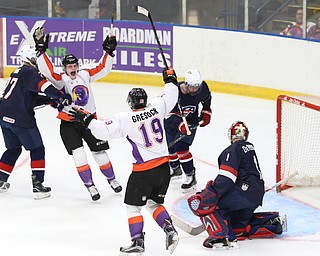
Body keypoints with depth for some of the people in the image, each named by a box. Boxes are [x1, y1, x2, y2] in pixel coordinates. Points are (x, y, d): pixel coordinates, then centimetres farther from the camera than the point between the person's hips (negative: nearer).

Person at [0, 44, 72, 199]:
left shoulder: (18, 72, 22)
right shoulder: (30, 72, -9)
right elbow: (43, 85, -29)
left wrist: (50, 100, 12)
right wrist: (61, 97, -26)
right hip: (20, 118, -9)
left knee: (13, 149, 24)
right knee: (37, 149, 2)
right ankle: (37, 185, -2)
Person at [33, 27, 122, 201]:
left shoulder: (85, 74, 1)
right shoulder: (61, 79, -10)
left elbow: (103, 68, 6)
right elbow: (47, 70, -26)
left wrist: (109, 50, -4)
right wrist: (41, 49, -34)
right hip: (69, 124, -3)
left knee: (100, 153, 10)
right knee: (79, 154, -15)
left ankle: (111, 179, 33)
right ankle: (90, 186, -2)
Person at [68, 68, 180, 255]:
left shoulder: (126, 119, -12)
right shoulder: (156, 107, 0)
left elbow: (105, 130, -14)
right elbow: (170, 98, 17)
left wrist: (87, 119, -4)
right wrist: (170, 79, 33)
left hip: (144, 171, -6)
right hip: (163, 167, 6)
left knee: (133, 205, 10)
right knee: (154, 203, 21)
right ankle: (170, 230, 3)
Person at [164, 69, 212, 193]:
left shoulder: (202, 87, -21)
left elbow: (207, 98, 5)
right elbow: (169, 113, -33)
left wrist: (206, 113, 3)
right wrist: (180, 125, -45)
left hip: (190, 121, -1)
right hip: (172, 120, 1)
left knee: (181, 147, -18)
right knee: (169, 147, 11)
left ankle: (191, 177, -11)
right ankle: (176, 169, 39)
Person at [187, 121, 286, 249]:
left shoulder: (233, 150, -9)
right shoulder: (250, 147, 19)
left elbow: (225, 178, -22)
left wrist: (210, 193, -28)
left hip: (243, 194, -9)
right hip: (256, 197, 9)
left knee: (197, 202, -15)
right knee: (235, 225, 28)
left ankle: (221, 234, -28)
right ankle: (272, 221, 19)